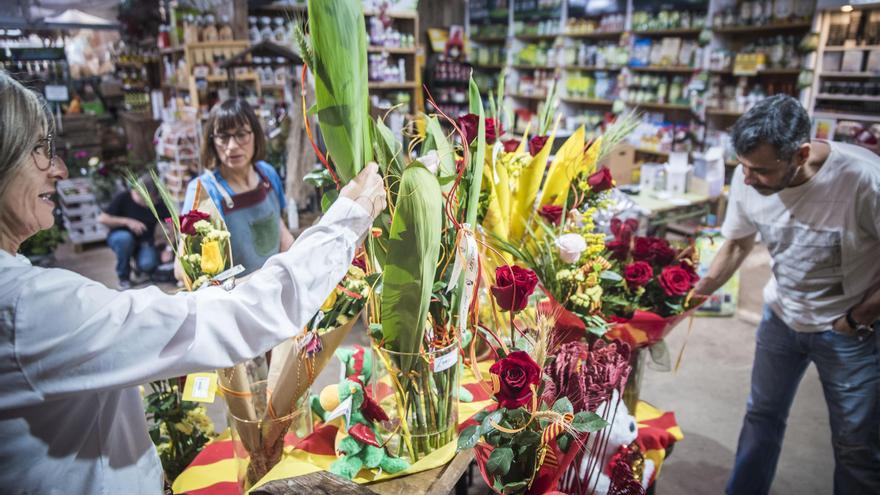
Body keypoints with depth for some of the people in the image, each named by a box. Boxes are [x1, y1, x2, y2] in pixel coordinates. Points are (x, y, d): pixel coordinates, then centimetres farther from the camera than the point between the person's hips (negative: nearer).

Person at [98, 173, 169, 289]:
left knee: (148, 265, -31)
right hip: (119, 237, 0)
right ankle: (123, 276, -12)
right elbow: (102, 218, -18)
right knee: (125, 238, -37)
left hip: (144, 242, 0)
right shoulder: (123, 198, -17)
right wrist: (127, 221, -29)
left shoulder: (158, 204, -15)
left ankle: (139, 261, 12)